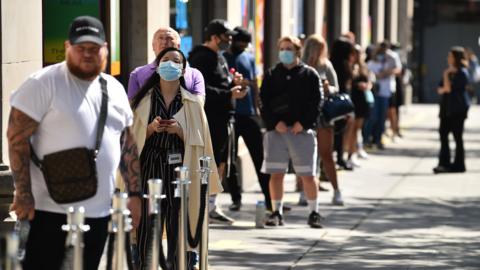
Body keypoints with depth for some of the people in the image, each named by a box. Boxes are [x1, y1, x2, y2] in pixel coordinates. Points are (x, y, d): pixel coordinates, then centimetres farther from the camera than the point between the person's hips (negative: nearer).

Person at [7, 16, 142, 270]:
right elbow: (17, 137, -11)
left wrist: (135, 194, 12)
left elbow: (127, 146, 18)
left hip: (99, 211, 6)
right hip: (51, 210, -6)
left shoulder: (114, 89, 13)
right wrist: (23, 193, -16)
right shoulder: (44, 84, -7)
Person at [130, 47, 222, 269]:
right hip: (149, 168, 0)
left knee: (179, 229, -3)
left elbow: (198, 141, 5)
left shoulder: (193, 103, 8)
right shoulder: (143, 100, 9)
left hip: (180, 170, 0)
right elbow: (133, 136, 8)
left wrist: (179, 130, -11)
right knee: (146, 228, -5)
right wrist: (151, 128, -9)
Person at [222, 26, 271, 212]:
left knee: (259, 157, 1)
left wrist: (257, 108, 8)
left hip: (249, 114, 3)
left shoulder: (249, 58, 12)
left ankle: (270, 198, 1)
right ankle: (236, 198, 12)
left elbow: (254, 84, 15)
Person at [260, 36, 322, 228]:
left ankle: (314, 213, 7)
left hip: (302, 130, -2)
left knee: (307, 175, -2)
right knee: (276, 174, 1)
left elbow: (316, 103, 0)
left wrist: (303, 123, -12)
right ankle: (276, 212, 9)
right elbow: (264, 102, 5)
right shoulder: (271, 75, 11)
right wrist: (275, 122, -9)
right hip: (276, 130, 2)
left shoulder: (309, 75, 5)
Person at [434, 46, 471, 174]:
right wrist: (445, 89, -7)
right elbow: (440, 89, 12)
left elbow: (449, 88, -19)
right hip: (447, 108, 8)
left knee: (457, 137, -2)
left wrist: (446, 75, -11)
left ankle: (459, 165, 5)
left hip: (458, 109, -8)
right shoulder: (450, 71, 16)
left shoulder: (462, 73, -11)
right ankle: (444, 163, 3)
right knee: (443, 134, 2)